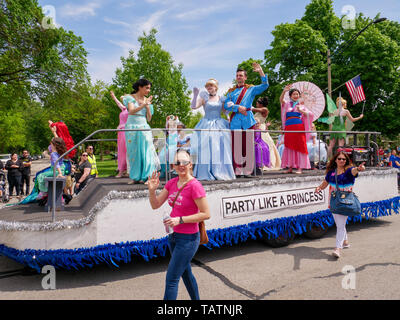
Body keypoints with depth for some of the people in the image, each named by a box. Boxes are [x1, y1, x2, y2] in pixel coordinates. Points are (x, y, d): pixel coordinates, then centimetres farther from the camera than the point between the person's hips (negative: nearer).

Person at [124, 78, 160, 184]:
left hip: (144, 129, 3)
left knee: (146, 151, -7)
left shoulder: (147, 100, 10)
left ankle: (145, 176, -5)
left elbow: (149, 119, 9)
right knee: (133, 152, 1)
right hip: (132, 128, -2)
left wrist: (148, 107, -5)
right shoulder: (130, 97, 1)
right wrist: (143, 105, -27)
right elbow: (131, 111, -17)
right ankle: (135, 177, 9)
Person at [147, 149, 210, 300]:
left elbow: (206, 214, -19)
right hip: (174, 236, 8)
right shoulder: (172, 182, 2)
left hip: (188, 238, -8)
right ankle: (196, 299, 43)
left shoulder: (195, 185, -20)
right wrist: (152, 190, -14)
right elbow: (155, 205, 5)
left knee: (171, 279, -3)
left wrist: (180, 220, -23)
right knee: (186, 274, 24)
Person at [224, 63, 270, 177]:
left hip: (248, 120, 0)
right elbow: (226, 105, 6)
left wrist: (260, 71, -2)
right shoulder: (231, 91, 17)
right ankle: (238, 171, -1)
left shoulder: (251, 89, 16)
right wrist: (238, 108, -9)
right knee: (236, 146, -4)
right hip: (235, 121, 1)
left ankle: (247, 170, 2)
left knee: (248, 145, -3)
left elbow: (265, 85, 4)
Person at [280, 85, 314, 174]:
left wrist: (301, 111, -10)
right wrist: (284, 91, -24)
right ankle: (290, 167, 8)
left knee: (299, 146, -6)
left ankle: (300, 168, -5)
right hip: (288, 127, 1)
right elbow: (281, 100, -7)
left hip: (299, 127, -1)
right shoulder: (287, 104, 14)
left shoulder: (301, 105, 14)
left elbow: (310, 114, 5)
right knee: (289, 147, 2)